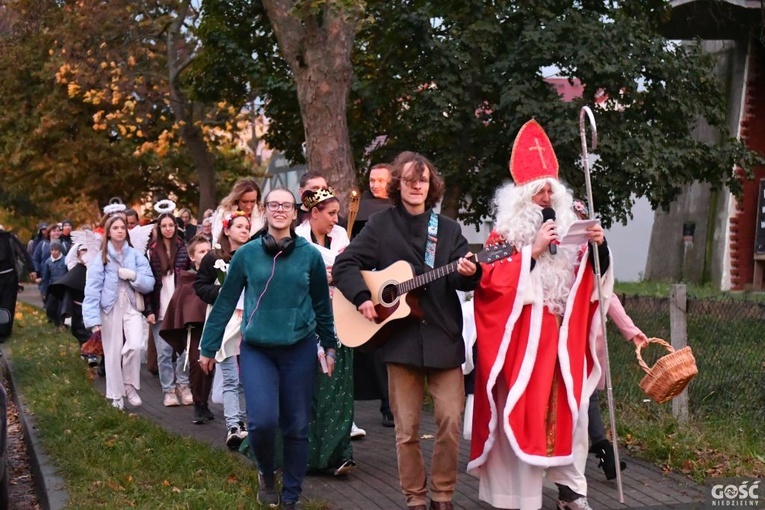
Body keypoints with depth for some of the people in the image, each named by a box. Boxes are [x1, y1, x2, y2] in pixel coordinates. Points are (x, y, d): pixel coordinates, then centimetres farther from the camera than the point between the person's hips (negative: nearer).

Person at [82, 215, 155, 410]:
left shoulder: (136, 255, 4)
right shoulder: (100, 259, -1)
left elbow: (150, 284, 2)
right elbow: (92, 290, -6)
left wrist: (133, 276, -16)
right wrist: (93, 319, -13)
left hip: (132, 307, 1)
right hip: (110, 309, 0)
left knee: (135, 346, -20)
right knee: (113, 353, 5)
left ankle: (130, 384, 2)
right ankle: (116, 395, 19)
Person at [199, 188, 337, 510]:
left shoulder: (310, 254, -1)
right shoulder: (246, 254, -2)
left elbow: (322, 304, 9)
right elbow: (225, 302, 3)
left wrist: (330, 346, 14)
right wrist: (208, 347, 6)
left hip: (300, 349, 1)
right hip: (257, 349, -1)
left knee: (296, 426, 5)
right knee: (262, 421, -15)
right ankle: (266, 473, 16)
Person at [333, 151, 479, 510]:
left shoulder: (448, 229, 9)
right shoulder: (381, 225, 4)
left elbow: (463, 280, 4)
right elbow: (344, 264, 3)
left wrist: (468, 274, -19)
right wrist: (362, 297, -11)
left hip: (444, 336, 1)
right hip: (400, 338, -1)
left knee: (450, 421, -2)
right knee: (407, 429, 3)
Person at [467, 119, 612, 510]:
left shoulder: (568, 230, 11)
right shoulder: (505, 235, -1)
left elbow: (596, 274, 12)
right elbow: (493, 281, -14)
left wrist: (599, 246, -8)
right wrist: (533, 250, -17)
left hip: (563, 338, 5)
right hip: (524, 338, -5)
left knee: (569, 410, 8)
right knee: (524, 412, -5)